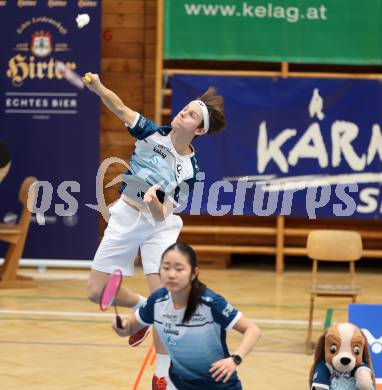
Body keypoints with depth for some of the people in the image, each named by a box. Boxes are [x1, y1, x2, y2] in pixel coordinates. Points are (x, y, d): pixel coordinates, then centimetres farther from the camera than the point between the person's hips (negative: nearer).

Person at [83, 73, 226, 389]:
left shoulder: (190, 170, -14)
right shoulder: (153, 134, -10)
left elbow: (162, 215, -17)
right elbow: (120, 108, -20)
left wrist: (154, 201, -40)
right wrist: (97, 87, -39)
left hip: (159, 226, -2)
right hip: (125, 219, 3)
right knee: (97, 293, 1)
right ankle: (142, 307, 33)